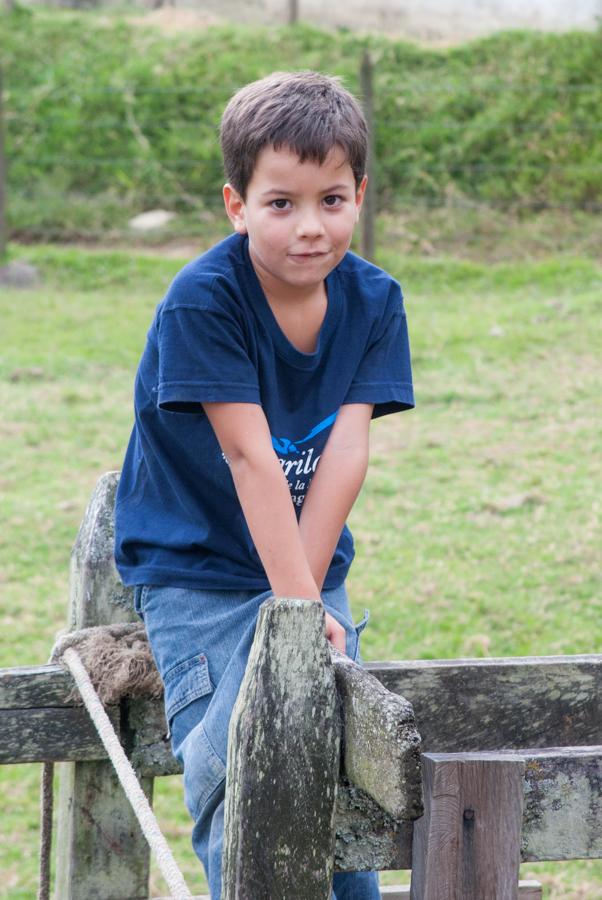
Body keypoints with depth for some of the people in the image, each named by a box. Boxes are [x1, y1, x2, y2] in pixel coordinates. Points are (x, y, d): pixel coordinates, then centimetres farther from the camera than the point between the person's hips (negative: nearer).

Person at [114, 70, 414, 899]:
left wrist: (309, 593, -19)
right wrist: (297, 602, -25)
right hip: (196, 573, -4)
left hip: (311, 565, 5)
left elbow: (344, 456, -12)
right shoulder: (202, 302, -20)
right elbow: (251, 459, -23)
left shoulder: (374, 301, -5)